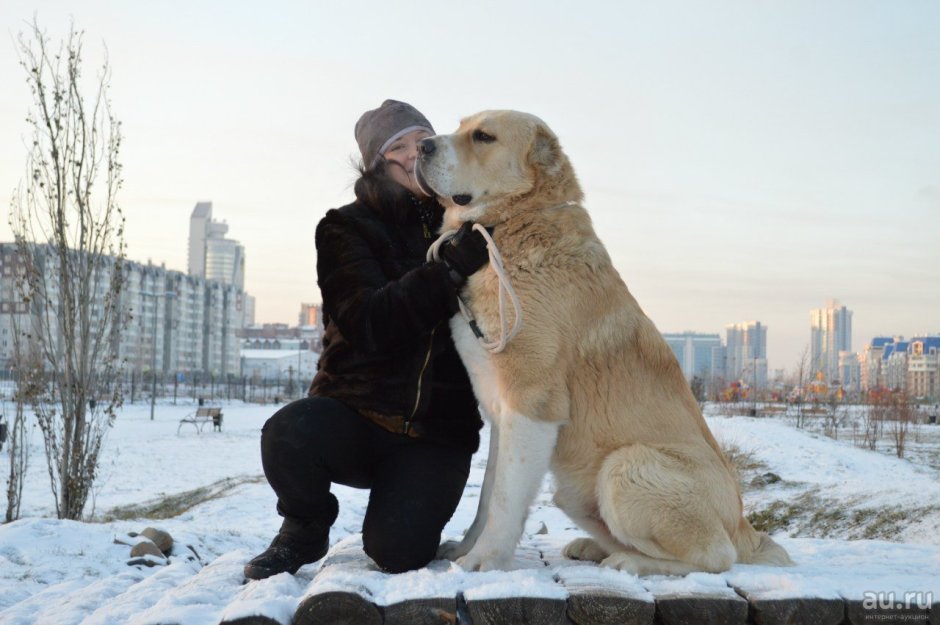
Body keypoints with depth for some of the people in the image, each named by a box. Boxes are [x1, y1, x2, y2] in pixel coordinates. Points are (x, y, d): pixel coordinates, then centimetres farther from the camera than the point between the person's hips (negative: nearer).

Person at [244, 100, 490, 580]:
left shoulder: (465, 227, 7)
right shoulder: (347, 228, -1)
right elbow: (367, 324, -18)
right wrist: (451, 268, -31)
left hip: (436, 433, 1)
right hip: (355, 410, 0)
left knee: (397, 550, -22)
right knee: (288, 433, -33)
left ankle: (412, 509, 17)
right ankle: (305, 530, 0)